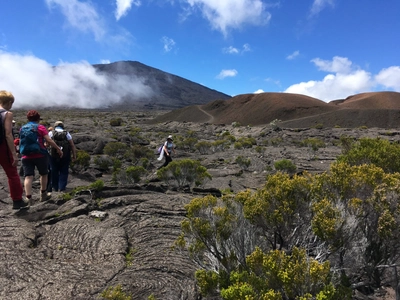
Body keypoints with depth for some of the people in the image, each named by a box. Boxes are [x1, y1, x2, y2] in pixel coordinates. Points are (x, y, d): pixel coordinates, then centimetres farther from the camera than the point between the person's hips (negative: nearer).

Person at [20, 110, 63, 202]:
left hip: (26, 156, 3)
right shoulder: (40, 127, -1)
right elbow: (49, 141, -9)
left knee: (28, 176, -3)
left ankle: (28, 198, -15)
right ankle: (43, 195, 24)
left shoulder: (22, 128, 14)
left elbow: (21, 142, 22)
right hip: (40, 155, -3)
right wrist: (58, 149, -1)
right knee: (43, 174, 15)